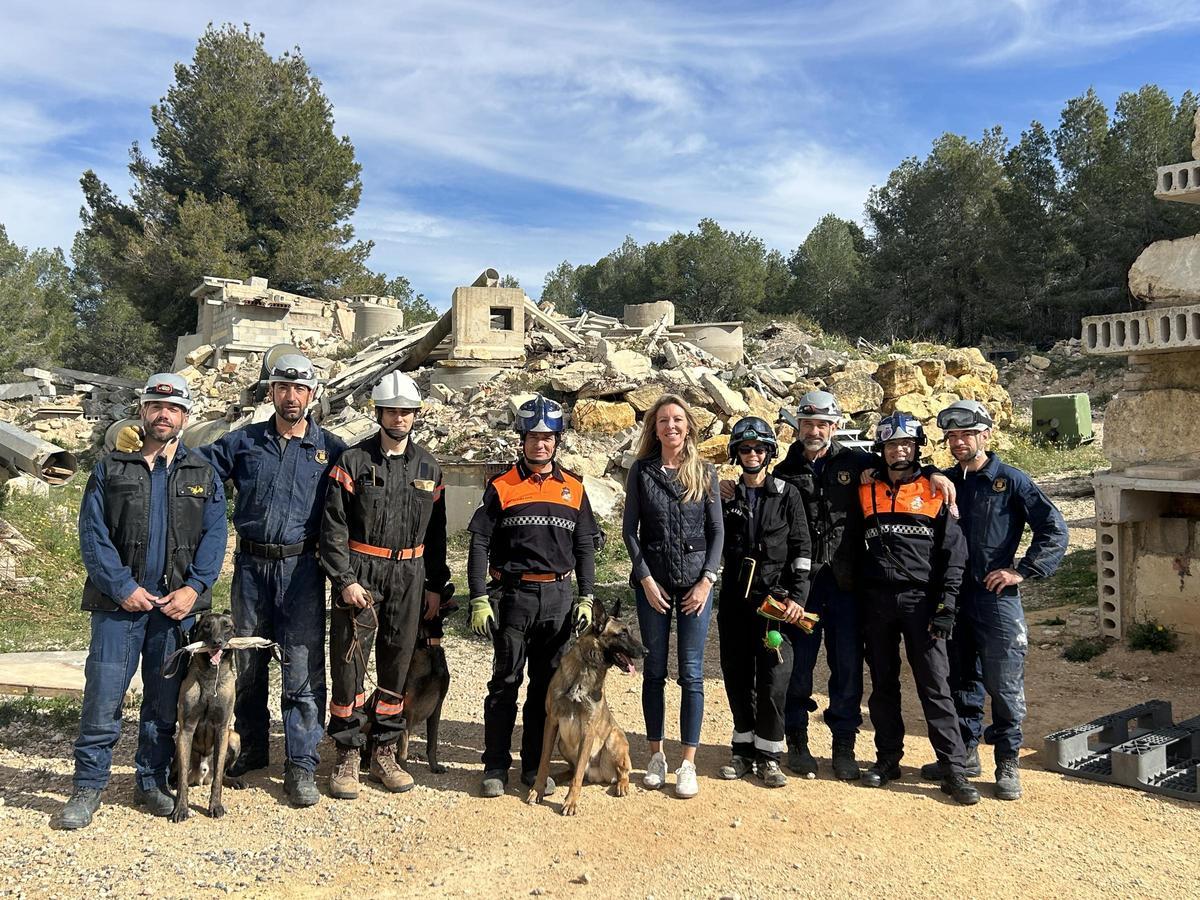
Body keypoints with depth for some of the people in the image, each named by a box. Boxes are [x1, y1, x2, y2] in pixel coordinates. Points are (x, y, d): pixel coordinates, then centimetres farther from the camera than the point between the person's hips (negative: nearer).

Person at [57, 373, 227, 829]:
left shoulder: (203, 474, 8)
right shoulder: (110, 469, 4)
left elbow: (214, 536, 2)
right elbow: (92, 535, -2)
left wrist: (194, 587, -10)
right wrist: (123, 587, -11)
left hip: (178, 604, 2)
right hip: (119, 602, -1)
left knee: (165, 698, 9)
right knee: (103, 696, -1)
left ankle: (152, 782, 22)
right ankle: (88, 787, 12)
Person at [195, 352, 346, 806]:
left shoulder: (331, 449, 3)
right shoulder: (243, 442, 8)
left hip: (301, 568, -2)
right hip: (251, 565, 3)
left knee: (303, 669, -3)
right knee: (247, 663, 14)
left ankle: (301, 767, 5)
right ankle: (252, 748, 32)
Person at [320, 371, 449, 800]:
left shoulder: (429, 467, 9)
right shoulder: (353, 462, -2)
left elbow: (436, 531, 13)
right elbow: (333, 526, -6)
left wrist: (436, 585, 9)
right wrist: (345, 580, -13)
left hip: (410, 576, 4)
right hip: (359, 574, -3)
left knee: (396, 665, 10)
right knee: (349, 664, -2)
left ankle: (384, 752, 23)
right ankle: (347, 756, 11)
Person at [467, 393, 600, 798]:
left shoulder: (573, 489, 8)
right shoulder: (501, 487, -1)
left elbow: (585, 548, 11)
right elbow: (479, 545, -3)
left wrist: (586, 599, 4)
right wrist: (479, 600, -9)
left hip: (559, 597, 3)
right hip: (515, 596, -2)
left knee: (547, 685, 9)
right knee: (505, 683, 4)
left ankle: (534, 765, 21)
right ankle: (496, 766, 16)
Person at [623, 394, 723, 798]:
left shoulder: (705, 472, 3)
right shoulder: (641, 470, 2)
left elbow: (717, 529, 3)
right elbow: (630, 528, 1)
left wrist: (706, 580, -6)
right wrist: (646, 579, -6)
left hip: (696, 580, 0)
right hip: (653, 581, 0)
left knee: (691, 673, 0)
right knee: (654, 670, 7)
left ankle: (688, 764, 9)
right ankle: (656, 754, 21)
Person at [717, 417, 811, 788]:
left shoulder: (787, 495, 2)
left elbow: (801, 549, -1)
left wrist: (796, 597, -7)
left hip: (775, 597, -2)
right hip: (734, 598, 3)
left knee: (773, 680, -4)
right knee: (737, 677, 7)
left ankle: (768, 755, 10)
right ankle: (744, 749, 21)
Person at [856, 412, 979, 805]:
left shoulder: (935, 491, 2)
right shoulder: (866, 491, 9)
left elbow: (954, 551, 0)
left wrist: (946, 605, -8)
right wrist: (857, 603, 5)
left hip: (920, 601, -3)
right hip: (877, 602, 3)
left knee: (935, 686, -2)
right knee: (883, 685, 11)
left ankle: (953, 768, 5)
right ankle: (888, 758, 23)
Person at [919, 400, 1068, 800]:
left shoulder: (1011, 480, -5)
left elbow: (1055, 529, -7)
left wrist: (1023, 571, -12)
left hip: (996, 597, -5)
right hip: (953, 597, 5)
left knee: (1003, 684, -1)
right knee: (961, 680, 13)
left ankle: (1008, 763, 12)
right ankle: (965, 752, 25)